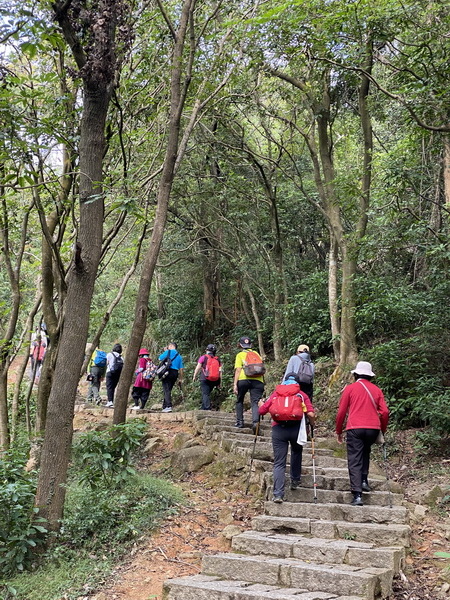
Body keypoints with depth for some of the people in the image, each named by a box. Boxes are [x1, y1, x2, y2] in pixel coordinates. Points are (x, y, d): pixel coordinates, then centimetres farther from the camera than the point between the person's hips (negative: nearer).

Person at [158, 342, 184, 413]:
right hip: (175, 373, 6)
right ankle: (164, 406, 15)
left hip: (168, 372, -6)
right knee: (168, 390, 13)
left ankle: (168, 406, -23)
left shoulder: (168, 352, 1)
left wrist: (165, 351, 22)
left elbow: (160, 358, 9)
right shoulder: (179, 356, 17)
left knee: (167, 390, -11)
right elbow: (181, 368, 13)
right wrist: (180, 379, 16)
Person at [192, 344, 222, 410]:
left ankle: (207, 408, -16)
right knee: (208, 393, 16)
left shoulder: (203, 357, 0)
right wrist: (218, 382, 12)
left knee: (205, 394, -5)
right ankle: (204, 408, 19)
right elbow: (220, 371, 7)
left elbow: (198, 368, 1)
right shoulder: (217, 359, 10)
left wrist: (194, 376, 12)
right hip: (214, 380, 4)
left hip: (205, 379, -4)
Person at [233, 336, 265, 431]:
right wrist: (262, 381, 31)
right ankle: (255, 421, -24)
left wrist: (235, 384, -4)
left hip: (243, 379, -2)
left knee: (239, 401, 18)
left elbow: (238, 370, 0)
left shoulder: (240, 355, 11)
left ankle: (240, 422, 16)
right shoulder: (256, 353, 23)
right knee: (255, 402, -2)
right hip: (257, 380, 2)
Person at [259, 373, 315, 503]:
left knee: (279, 463, 2)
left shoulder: (276, 393, 13)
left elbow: (262, 410, 8)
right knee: (296, 453, 29)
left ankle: (278, 494, -6)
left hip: (278, 428, 0)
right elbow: (311, 414, -1)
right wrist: (312, 424, 20)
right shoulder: (301, 394, 12)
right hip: (296, 427, 0)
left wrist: (261, 404, 30)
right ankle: (295, 481, 34)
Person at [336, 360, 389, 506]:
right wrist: (382, 430, 19)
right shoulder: (376, 390, 12)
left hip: (355, 429, -3)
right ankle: (364, 481, 17)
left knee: (355, 461, -2)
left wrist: (338, 431, 13)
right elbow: (384, 412, 6)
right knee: (365, 452, 30)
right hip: (373, 429, 3)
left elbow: (341, 412, 3)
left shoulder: (350, 388, 5)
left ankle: (357, 495, -10)